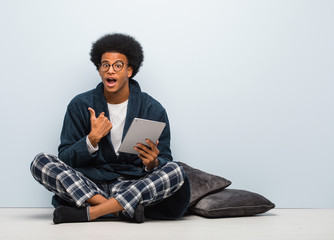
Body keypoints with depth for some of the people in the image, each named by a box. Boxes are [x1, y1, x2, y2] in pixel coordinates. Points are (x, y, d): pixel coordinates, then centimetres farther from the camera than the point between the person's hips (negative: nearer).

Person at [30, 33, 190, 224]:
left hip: (134, 185, 0)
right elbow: (65, 159, 0)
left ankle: (89, 213, -30)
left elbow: (165, 162, 2)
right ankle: (123, 209, -31)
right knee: (41, 162, -21)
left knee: (176, 172, -28)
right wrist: (92, 140, -19)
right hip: (90, 185, 1)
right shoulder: (81, 105, 3)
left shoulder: (153, 109, 2)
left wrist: (153, 163, -23)